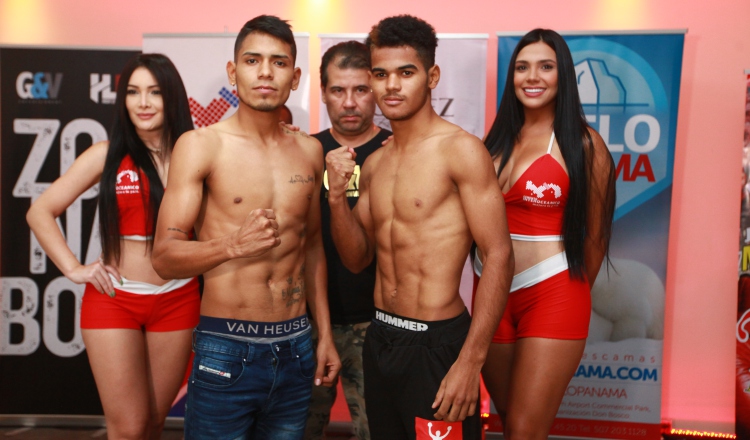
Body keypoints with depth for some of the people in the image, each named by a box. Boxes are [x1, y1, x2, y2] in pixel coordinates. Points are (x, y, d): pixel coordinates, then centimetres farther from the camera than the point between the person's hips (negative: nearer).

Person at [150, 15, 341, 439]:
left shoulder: (310, 151, 7)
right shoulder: (201, 145, -6)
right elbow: (164, 256, -9)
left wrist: (325, 333, 14)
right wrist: (234, 245, -26)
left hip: (295, 349, 4)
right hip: (226, 351, -4)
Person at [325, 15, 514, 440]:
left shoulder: (461, 150, -13)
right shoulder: (375, 162, 9)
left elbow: (499, 257, -16)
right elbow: (357, 258, 11)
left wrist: (470, 361, -20)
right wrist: (338, 194, -6)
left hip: (437, 344, -7)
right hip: (380, 339, 7)